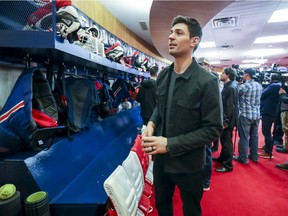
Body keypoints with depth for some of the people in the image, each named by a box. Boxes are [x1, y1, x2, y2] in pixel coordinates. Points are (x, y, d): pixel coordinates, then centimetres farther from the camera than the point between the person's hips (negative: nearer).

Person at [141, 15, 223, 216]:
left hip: (188, 163, -5)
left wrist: (170, 144, -24)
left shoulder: (207, 81, -20)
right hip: (161, 158, 5)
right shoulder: (163, 75, -1)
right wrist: (151, 123, -8)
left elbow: (213, 130, -19)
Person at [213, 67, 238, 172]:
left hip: (227, 120, -9)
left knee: (227, 141, 0)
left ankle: (228, 165, 12)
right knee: (223, 139, 20)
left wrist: (225, 121, -21)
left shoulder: (231, 88, -19)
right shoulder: (227, 86, 11)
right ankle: (222, 158, 37)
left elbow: (230, 107, -22)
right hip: (224, 118, 9)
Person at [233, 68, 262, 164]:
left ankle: (243, 158, 10)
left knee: (244, 137, 2)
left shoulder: (244, 86, -15)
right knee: (254, 136, 15)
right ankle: (254, 156, 27)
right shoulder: (259, 86, 7)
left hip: (245, 115, -7)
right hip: (257, 115, 7)